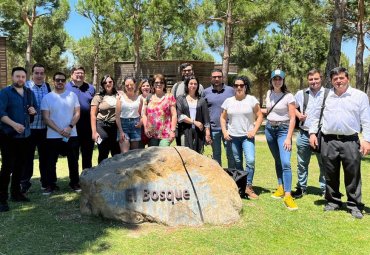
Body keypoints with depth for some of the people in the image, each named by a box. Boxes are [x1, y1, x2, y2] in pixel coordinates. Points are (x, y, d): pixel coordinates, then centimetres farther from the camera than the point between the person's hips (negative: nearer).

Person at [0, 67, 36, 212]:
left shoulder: (30, 93, 12)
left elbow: (34, 109, 21)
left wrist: (33, 111, -3)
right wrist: (14, 124, -29)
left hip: (25, 135, 6)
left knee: (19, 166, 13)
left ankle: (15, 193, 25)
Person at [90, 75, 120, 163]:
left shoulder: (118, 95, 7)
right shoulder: (98, 97, 1)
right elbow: (93, 115, -1)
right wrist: (94, 132, -8)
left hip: (116, 126, 2)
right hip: (102, 127, -2)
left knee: (117, 154, 6)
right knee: (103, 154, 5)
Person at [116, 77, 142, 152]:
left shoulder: (139, 98, 7)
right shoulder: (121, 97, 1)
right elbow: (117, 116, -3)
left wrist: (141, 122, -6)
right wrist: (121, 131, -11)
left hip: (135, 125, 3)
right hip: (123, 124, -2)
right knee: (124, 153, -10)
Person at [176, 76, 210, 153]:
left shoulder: (201, 100, 10)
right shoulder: (181, 99, 6)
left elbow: (206, 118, 6)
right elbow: (180, 116, -4)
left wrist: (207, 132, -1)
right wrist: (194, 122, -8)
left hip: (199, 132, 2)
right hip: (185, 132, -1)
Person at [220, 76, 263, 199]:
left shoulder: (251, 100, -1)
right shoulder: (228, 101, 7)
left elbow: (260, 116, 1)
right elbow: (223, 118, 13)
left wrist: (254, 131, -9)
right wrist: (224, 131, 0)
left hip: (247, 136, -2)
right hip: (233, 136, 2)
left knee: (250, 160, -16)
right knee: (237, 163, 9)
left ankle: (248, 186, -4)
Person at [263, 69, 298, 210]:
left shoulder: (288, 96, -9)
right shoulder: (269, 93, 7)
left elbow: (292, 118, -13)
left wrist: (288, 138, -18)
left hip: (283, 129, -5)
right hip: (269, 128, 5)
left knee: (285, 163, -15)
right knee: (277, 161, 13)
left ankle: (287, 196, -14)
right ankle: (280, 188, 24)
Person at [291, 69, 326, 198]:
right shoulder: (301, 94, 6)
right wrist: (298, 114, 1)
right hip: (304, 134, 2)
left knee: (324, 163, 5)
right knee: (302, 163, 11)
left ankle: (325, 189, 18)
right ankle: (301, 188, 24)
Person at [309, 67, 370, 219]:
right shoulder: (325, 96, 11)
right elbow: (316, 116, 17)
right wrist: (313, 133, 7)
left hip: (351, 142, -2)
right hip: (328, 142, 2)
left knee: (353, 175, 2)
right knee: (331, 175, 10)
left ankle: (354, 205, 14)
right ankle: (333, 202, 24)